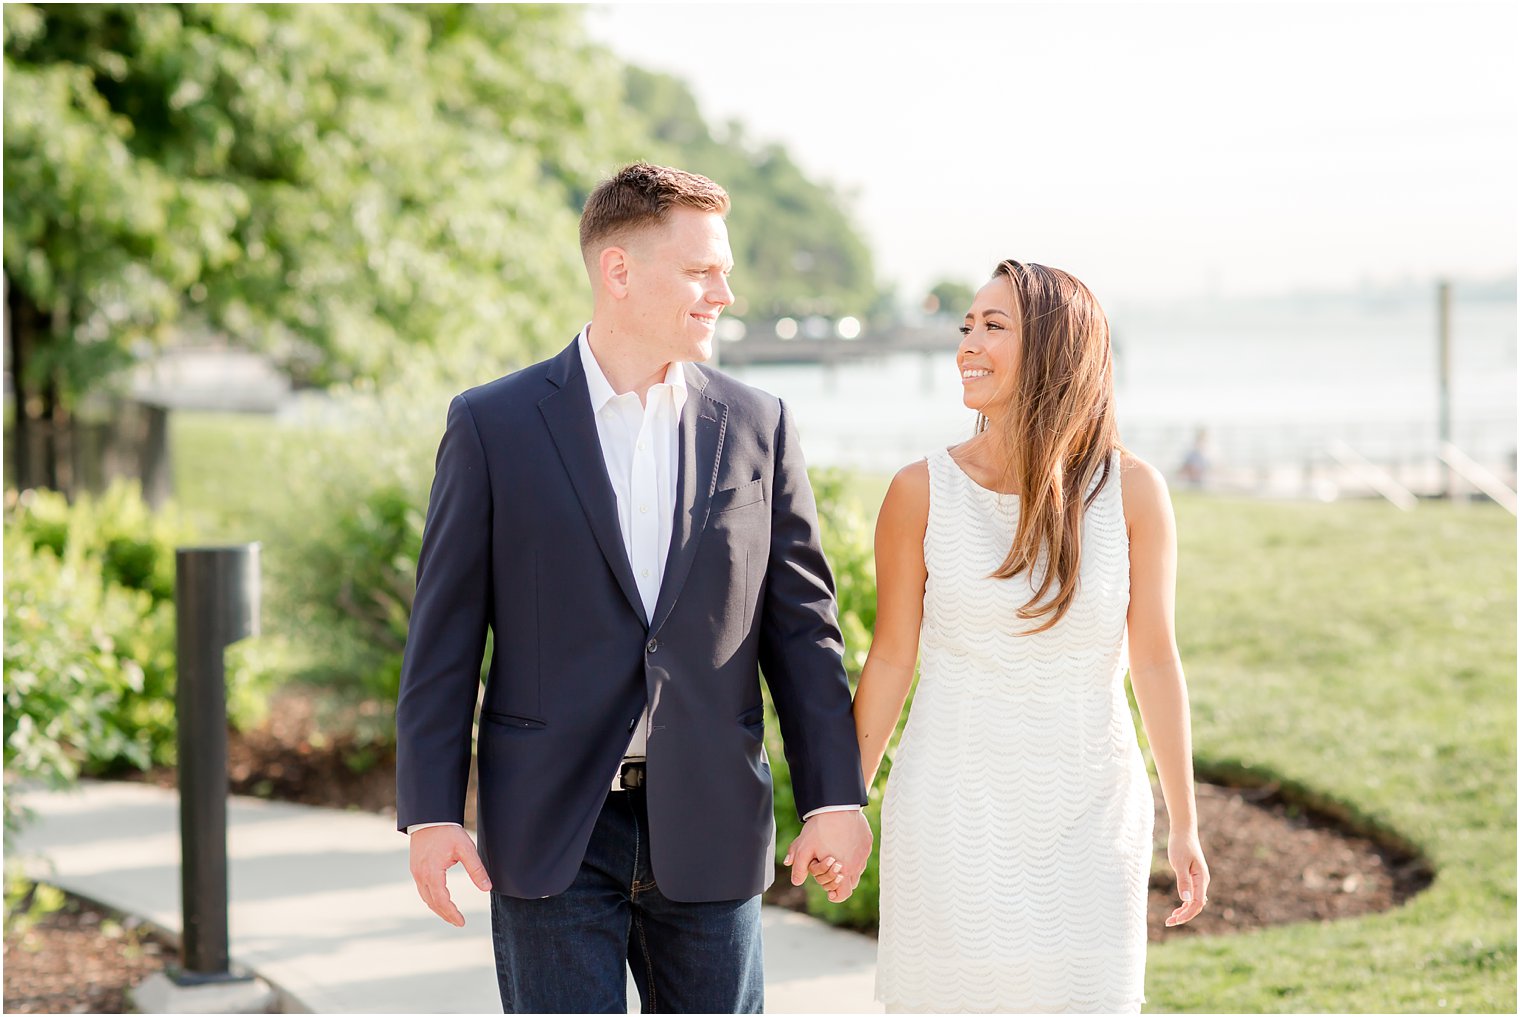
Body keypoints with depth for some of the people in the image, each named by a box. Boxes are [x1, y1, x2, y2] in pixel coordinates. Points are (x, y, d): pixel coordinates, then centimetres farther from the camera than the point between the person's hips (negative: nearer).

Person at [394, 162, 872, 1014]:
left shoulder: (758, 427, 5)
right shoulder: (493, 427, -2)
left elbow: (803, 624, 6)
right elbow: (445, 636, -1)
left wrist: (836, 798, 0)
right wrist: (431, 813, -6)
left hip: (709, 826, 2)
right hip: (553, 830, -2)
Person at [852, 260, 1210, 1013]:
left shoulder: (1130, 491, -5)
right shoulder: (922, 493, -5)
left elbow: (1154, 660, 1)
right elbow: (890, 660, 2)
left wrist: (1184, 825, 5)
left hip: (1088, 815, 0)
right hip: (952, 811, 0)